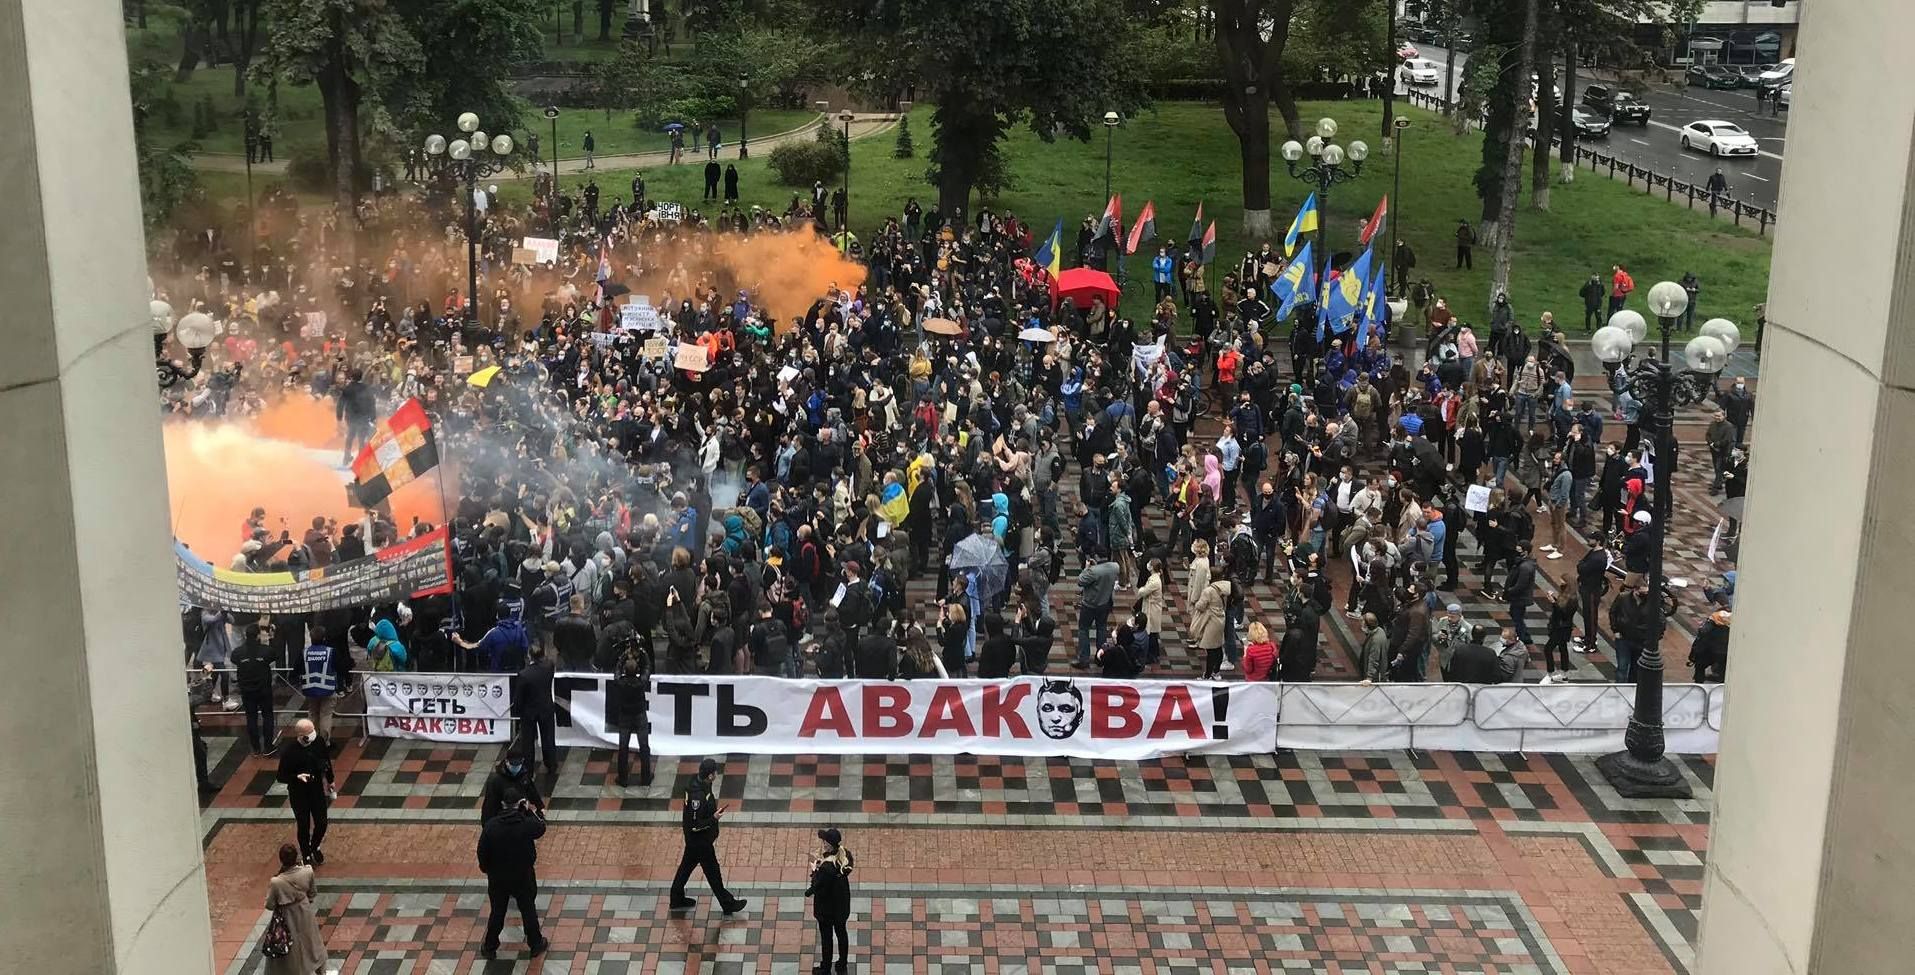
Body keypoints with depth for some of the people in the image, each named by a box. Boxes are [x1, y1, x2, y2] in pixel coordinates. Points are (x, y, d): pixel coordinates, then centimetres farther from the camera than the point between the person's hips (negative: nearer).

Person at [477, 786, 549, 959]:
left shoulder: (491, 825, -19)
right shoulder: (528, 824, -23)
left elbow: (482, 852, -10)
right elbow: (541, 828, 1)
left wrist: (486, 868, 8)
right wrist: (533, 811, 12)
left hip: (497, 878, 1)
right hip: (523, 878, -1)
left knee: (497, 913, 19)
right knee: (528, 912, 19)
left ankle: (490, 948, 34)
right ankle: (535, 945, 34)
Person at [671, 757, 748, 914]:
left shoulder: (699, 784, -7)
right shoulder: (698, 796, -36)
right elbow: (695, 826, -29)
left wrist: (713, 805, 7)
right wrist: (714, 818, -26)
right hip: (700, 841, -9)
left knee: (686, 866, 23)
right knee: (712, 872, 8)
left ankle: (677, 899, 40)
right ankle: (727, 903, 25)